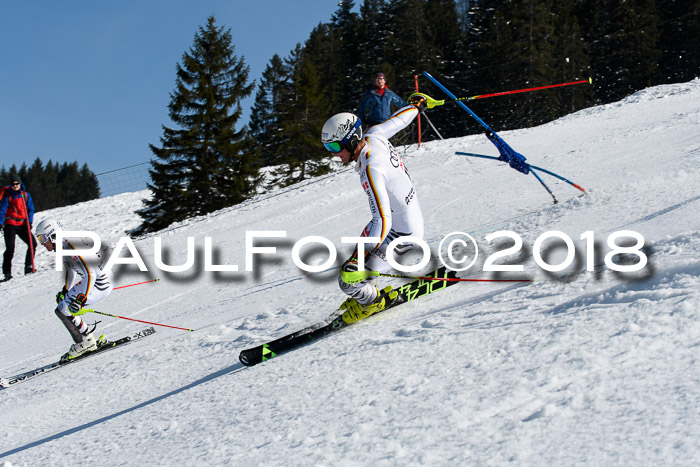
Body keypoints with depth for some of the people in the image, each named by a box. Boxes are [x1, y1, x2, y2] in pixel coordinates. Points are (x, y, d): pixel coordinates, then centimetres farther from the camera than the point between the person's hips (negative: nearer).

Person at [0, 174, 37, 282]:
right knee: (10, 248, -12)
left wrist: (29, 222, -5)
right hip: (10, 224, -3)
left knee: (33, 243, -7)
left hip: (22, 225, 3)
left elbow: (30, 209, 9)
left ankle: (28, 268, 3)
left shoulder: (25, 195, 7)